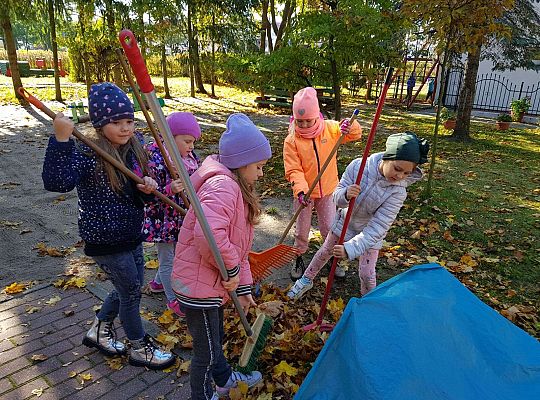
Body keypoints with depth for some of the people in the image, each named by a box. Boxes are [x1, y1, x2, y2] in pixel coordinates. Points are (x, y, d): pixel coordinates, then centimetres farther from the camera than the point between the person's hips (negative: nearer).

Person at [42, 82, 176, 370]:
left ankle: (99, 331, 46)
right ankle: (139, 349, 30)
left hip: (131, 234, 8)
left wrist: (147, 187, -11)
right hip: (104, 240, -8)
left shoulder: (133, 147, 0)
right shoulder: (87, 154, -21)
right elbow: (56, 183, -37)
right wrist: (61, 139, -46)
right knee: (131, 290, 6)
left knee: (130, 286, 21)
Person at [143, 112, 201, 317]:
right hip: (163, 221, -7)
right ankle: (173, 299, 29)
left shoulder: (190, 157, 0)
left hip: (183, 218, 8)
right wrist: (170, 190, -39)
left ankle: (158, 282, 49)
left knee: (178, 255, 23)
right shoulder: (155, 160, -23)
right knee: (167, 260, 10)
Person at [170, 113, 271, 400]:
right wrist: (232, 269, -25)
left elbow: (238, 245, 12)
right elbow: (209, 234, -43)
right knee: (206, 351, 11)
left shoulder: (235, 188, 9)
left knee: (215, 338, 32)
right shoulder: (223, 185, -26)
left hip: (211, 282, 10)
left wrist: (243, 287, 11)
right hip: (198, 285, -10)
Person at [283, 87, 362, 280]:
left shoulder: (329, 128, -7)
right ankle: (299, 259, 35)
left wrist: (350, 126, -26)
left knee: (330, 228, 13)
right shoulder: (291, 140, -15)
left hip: (327, 191, 2)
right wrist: (300, 190, -33)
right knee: (302, 230, 13)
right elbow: (294, 170, -17)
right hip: (304, 193, -2)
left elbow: (355, 134, -2)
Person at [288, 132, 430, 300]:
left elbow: (377, 228, -34)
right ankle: (307, 280, 45)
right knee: (324, 253, 20)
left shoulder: (397, 192, -31)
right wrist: (345, 194, -45)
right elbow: (337, 196, -20)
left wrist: (350, 249, -42)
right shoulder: (358, 166, -28)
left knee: (366, 273, 4)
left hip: (369, 234, -2)